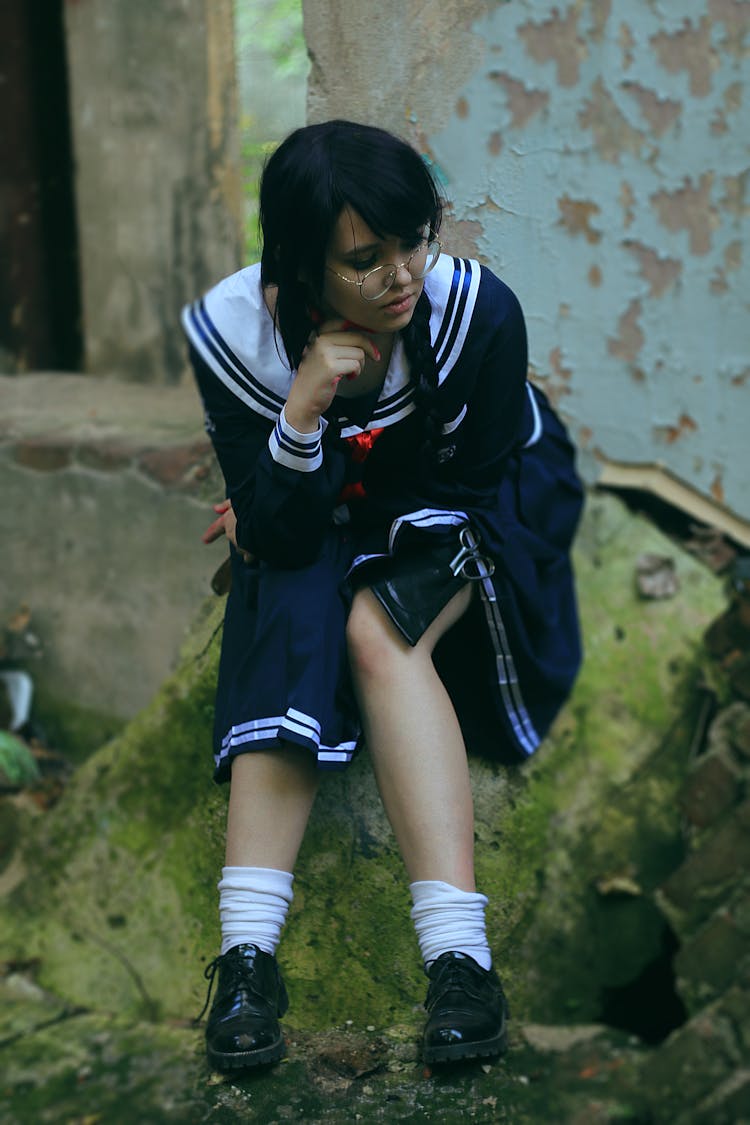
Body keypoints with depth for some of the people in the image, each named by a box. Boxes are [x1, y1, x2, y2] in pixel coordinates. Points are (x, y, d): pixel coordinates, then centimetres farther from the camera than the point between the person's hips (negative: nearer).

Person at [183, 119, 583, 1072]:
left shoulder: (478, 311, -29)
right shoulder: (232, 332, -24)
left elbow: (469, 484, -14)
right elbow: (280, 536, -22)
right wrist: (303, 416, -39)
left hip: (480, 510, -2)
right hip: (321, 527, 2)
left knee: (377, 628, -30)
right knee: (291, 620, -29)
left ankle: (457, 951, -36)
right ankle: (247, 950, -34)